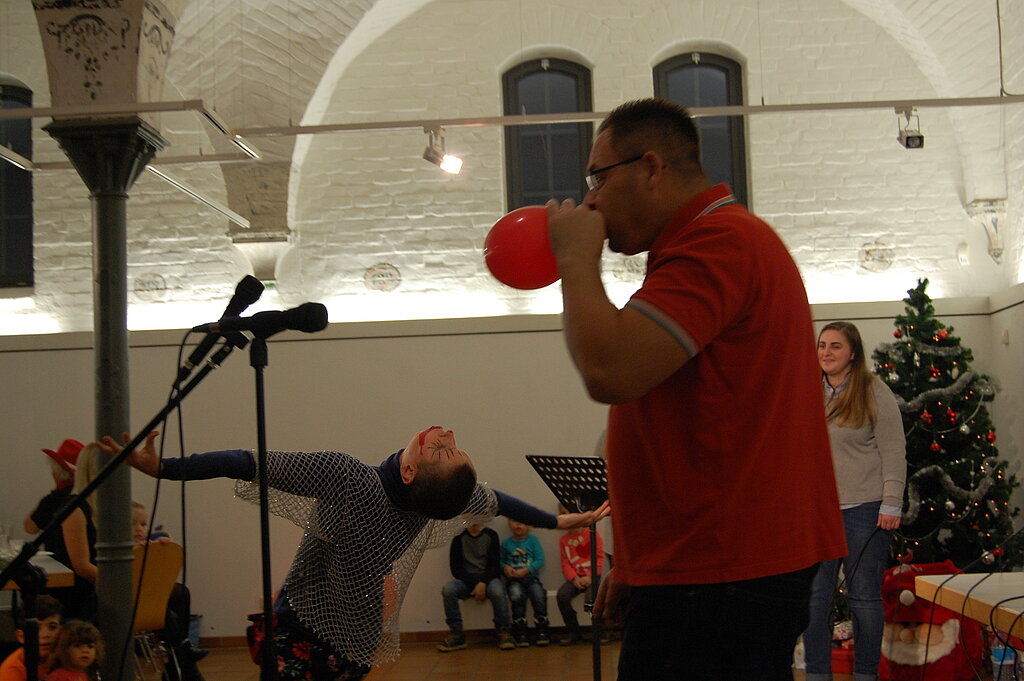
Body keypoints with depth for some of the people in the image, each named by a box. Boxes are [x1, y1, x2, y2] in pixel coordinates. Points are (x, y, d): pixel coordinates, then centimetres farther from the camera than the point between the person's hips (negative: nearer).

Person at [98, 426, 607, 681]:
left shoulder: (344, 477, -31)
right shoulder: (455, 493, -17)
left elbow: (246, 463, -31)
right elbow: (497, 502, 3)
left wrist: (159, 467, -29)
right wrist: (561, 520, 22)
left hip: (303, 633, -5)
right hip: (362, 640, 6)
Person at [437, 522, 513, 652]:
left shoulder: (491, 535, 4)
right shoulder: (459, 538, 5)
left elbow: (494, 565, -3)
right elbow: (456, 568, 1)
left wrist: (483, 583, -20)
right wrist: (473, 584, -13)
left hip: (488, 578, -1)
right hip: (466, 580, 2)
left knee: (497, 590, -36)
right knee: (447, 590, -29)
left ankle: (504, 632, -22)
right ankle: (456, 635, -23)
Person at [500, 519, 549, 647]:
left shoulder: (533, 540, 6)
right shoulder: (506, 543, 11)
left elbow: (540, 560, -1)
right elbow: (500, 561, 14)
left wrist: (525, 570, -12)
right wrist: (505, 567, -8)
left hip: (531, 577, 0)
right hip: (513, 580, 0)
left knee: (539, 596, -27)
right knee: (517, 595, -31)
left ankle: (541, 631, -11)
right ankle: (520, 633, -20)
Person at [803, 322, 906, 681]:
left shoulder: (874, 392, -3)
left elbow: (893, 452, -6)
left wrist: (891, 505, -11)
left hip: (863, 510, -4)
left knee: (864, 595, 4)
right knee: (815, 596, 5)